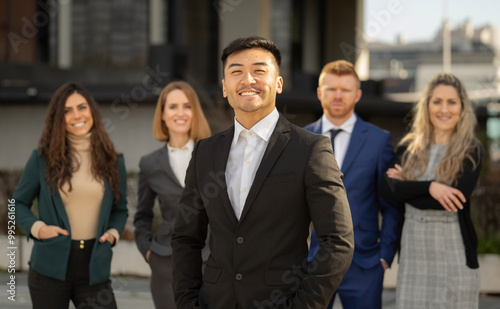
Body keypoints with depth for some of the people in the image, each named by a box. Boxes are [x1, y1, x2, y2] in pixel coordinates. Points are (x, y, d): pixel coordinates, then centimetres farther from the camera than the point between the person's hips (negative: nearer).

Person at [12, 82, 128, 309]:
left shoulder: (112, 161, 7)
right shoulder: (42, 158, 1)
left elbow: (120, 209, 18)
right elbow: (19, 202, 10)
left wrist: (113, 233, -1)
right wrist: (36, 228, -8)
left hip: (94, 270, 1)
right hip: (50, 270, -1)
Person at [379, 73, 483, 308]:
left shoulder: (471, 150, 0)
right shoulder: (408, 147, 8)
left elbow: (458, 197, -14)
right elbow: (387, 189, -6)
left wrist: (406, 188, -6)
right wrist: (429, 187, -19)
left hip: (454, 251, -2)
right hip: (413, 250, 3)